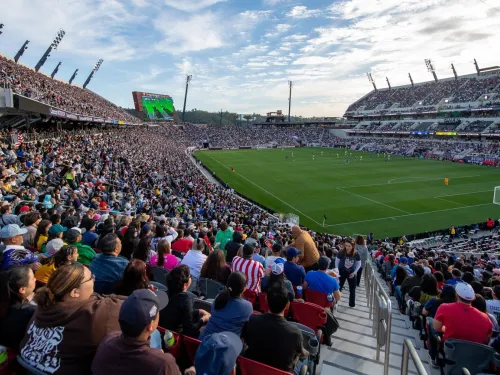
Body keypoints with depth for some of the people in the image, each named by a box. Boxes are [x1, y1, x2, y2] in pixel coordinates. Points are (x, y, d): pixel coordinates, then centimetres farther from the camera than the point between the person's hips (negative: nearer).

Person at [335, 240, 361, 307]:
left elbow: (359, 264, -2)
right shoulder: (341, 253, -22)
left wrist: (354, 272, -8)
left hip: (351, 272, 2)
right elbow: (336, 262, -9)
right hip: (342, 272, -2)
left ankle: (352, 303, 30)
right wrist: (337, 271, -11)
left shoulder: (356, 254, -17)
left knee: (352, 289, 12)